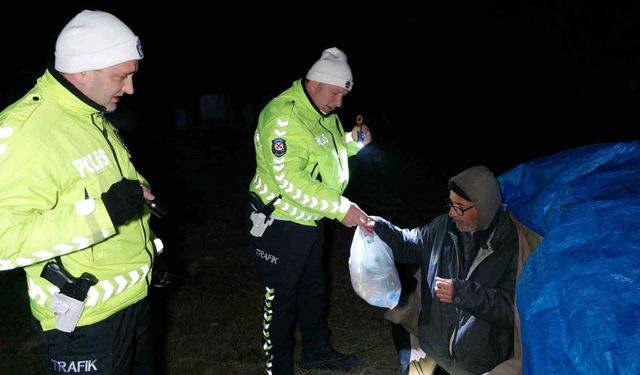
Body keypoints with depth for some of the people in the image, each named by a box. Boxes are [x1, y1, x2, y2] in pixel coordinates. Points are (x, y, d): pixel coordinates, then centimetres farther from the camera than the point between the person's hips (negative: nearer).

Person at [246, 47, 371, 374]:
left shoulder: (325, 116, 5)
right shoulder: (283, 115, -24)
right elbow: (289, 179, -31)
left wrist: (352, 141, -2)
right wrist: (341, 208, -32)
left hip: (309, 221, 9)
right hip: (279, 224, -9)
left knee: (313, 288, 22)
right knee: (280, 298, 6)